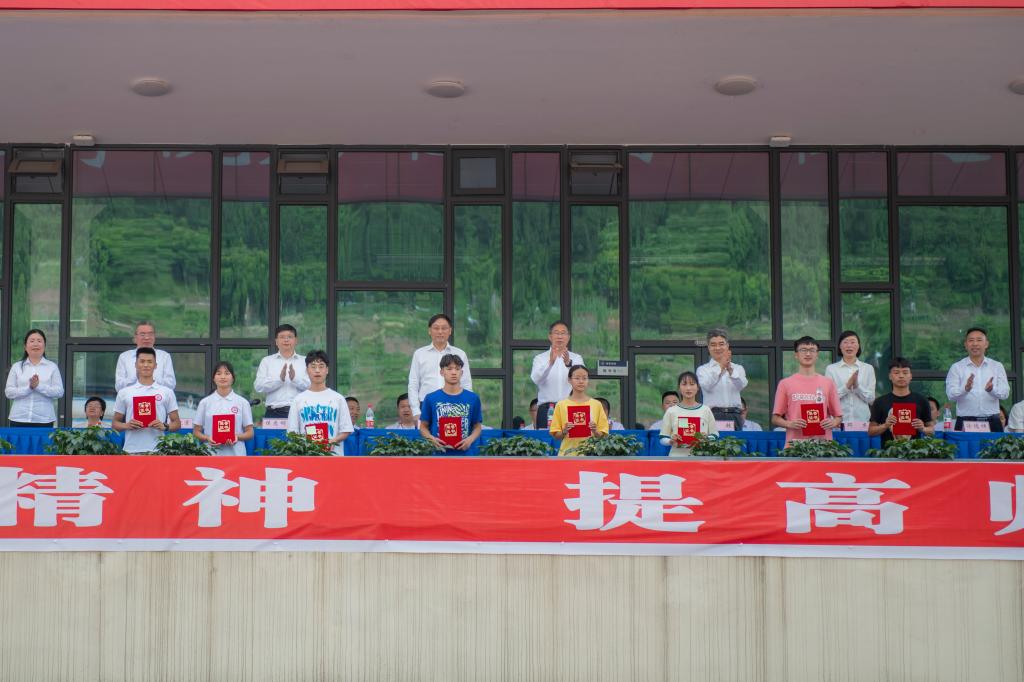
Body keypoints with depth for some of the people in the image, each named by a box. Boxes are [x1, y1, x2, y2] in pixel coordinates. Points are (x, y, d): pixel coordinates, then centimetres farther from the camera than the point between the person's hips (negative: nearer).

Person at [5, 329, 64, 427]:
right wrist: (28, 388, -13)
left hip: (44, 419, -1)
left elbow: (59, 392, -2)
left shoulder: (52, 367, 6)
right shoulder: (16, 367, 9)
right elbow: (9, 392, 3)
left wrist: (39, 386, -15)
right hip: (19, 419, 1)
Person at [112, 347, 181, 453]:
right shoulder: (124, 393, 9)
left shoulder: (166, 392, 7)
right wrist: (127, 425, -9)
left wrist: (164, 426, -13)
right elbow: (115, 423, 13)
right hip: (132, 451, 1)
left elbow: (177, 423, 8)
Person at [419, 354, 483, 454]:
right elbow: (423, 426, 8)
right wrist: (432, 439, -12)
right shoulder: (431, 398, 3)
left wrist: (470, 439, -9)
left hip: (464, 452, 1)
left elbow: (477, 426, 11)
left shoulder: (473, 398, 5)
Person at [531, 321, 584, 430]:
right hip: (547, 409, -1)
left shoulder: (576, 358, 11)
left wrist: (569, 363, -30)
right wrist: (550, 362, -30)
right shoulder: (540, 358, 8)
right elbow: (536, 379, -13)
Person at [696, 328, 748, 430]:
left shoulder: (738, 368, 14)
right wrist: (721, 366, -18)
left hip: (734, 415, 2)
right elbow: (707, 386, -11)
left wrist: (730, 369, -21)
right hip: (713, 414, -2)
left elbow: (741, 385, -5)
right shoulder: (703, 369, 8)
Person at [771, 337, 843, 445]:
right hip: (795, 443, -1)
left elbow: (838, 416, 13)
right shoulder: (785, 383, 7)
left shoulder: (827, 383, 10)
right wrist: (789, 424, -13)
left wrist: (833, 423, -9)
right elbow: (775, 418, 7)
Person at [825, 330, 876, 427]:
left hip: (862, 420, 1)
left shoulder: (868, 368, 8)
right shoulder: (831, 369, 5)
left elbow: (871, 398, 3)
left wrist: (857, 386, -12)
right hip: (839, 420, -1)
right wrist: (847, 386, -15)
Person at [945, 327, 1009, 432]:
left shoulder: (997, 366, 11)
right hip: (965, 423, -2)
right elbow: (951, 395, -5)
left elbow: (1005, 393, 1)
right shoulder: (956, 367, 6)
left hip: (992, 423, 2)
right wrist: (965, 388, -25)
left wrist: (992, 390, -21)